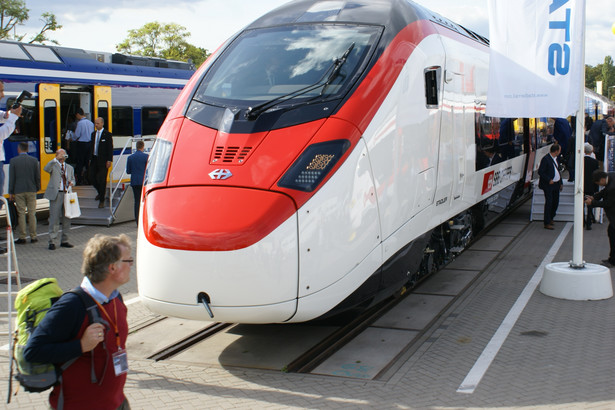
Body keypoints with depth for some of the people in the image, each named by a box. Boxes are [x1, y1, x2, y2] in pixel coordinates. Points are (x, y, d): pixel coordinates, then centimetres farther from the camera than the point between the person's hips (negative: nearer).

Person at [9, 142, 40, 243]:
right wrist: (37, 189, 16)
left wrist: (10, 193, 2)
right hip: (31, 191, 2)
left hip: (19, 191, -2)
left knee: (21, 214, 2)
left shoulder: (13, 161, -5)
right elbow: (37, 177, 3)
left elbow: (11, 178, -3)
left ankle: (22, 238, 3)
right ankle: (33, 237, 7)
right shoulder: (34, 160, 0)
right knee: (32, 214, 6)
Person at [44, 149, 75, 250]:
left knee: (67, 219, 9)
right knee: (54, 218, -6)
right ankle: (52, 242, -3)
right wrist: (56, 159, -25)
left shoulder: (70, 168, 20)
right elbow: (46, 169, -18)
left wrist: (71, 182, -1)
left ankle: (64, 241, 19)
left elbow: (73, 179, 24)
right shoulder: (53, 165, 3)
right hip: (56, 195, -5)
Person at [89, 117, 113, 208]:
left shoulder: (107, 134, -5)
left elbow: (110, 148, -7)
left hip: (103, 161, -6)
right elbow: (92, 146, 16)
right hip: (94, 159, 6)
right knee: (92, 178, 6)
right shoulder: (93, 134, 13)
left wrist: (109, 160, -14)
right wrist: (90, 158, 10)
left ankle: (101, 201, 4)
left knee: (102, 180, -4)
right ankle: (100, 192, 33)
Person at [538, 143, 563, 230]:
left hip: (556, 184, 8)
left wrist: (560, 183, 17)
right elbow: (540, 172, -17)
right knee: (549, 202, -6)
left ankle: (550, 218, 33)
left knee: (556, 202, 13)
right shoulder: (545, 159, -16)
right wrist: (549, 180, -19)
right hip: (548, 185, -8)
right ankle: (547, 223, 0)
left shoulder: (555, 158, 11)